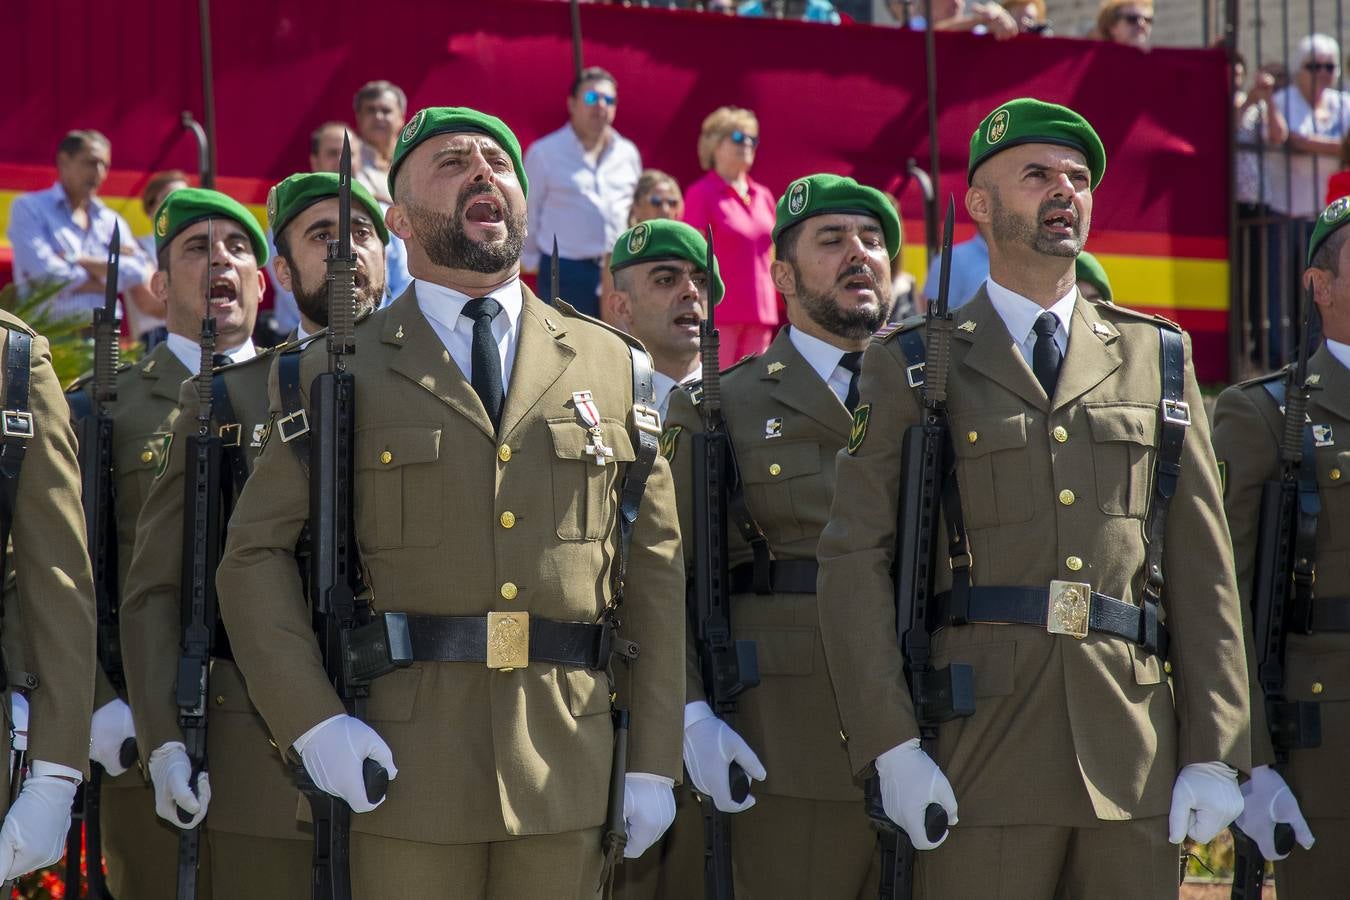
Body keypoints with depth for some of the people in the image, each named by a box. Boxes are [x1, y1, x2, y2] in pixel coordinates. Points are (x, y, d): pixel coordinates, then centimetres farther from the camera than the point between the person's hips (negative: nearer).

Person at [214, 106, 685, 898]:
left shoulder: (611, 366, 12)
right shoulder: (339, 373, 6)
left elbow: (655, 571, 9)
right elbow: (258, 556, 2)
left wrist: (656, 763, 3)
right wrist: (312, 722, -11)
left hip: (567, 772, 2)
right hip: (405, 768, -2)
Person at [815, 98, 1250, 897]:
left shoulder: (1157, 359, 14)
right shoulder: (914, 367, 7)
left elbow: (1204, 567, 10)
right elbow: (856, 560, 0)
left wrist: (1217, 754, 2)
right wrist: (891, 745, -10)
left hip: (1138, 753, 2)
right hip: (984, 755, -2)